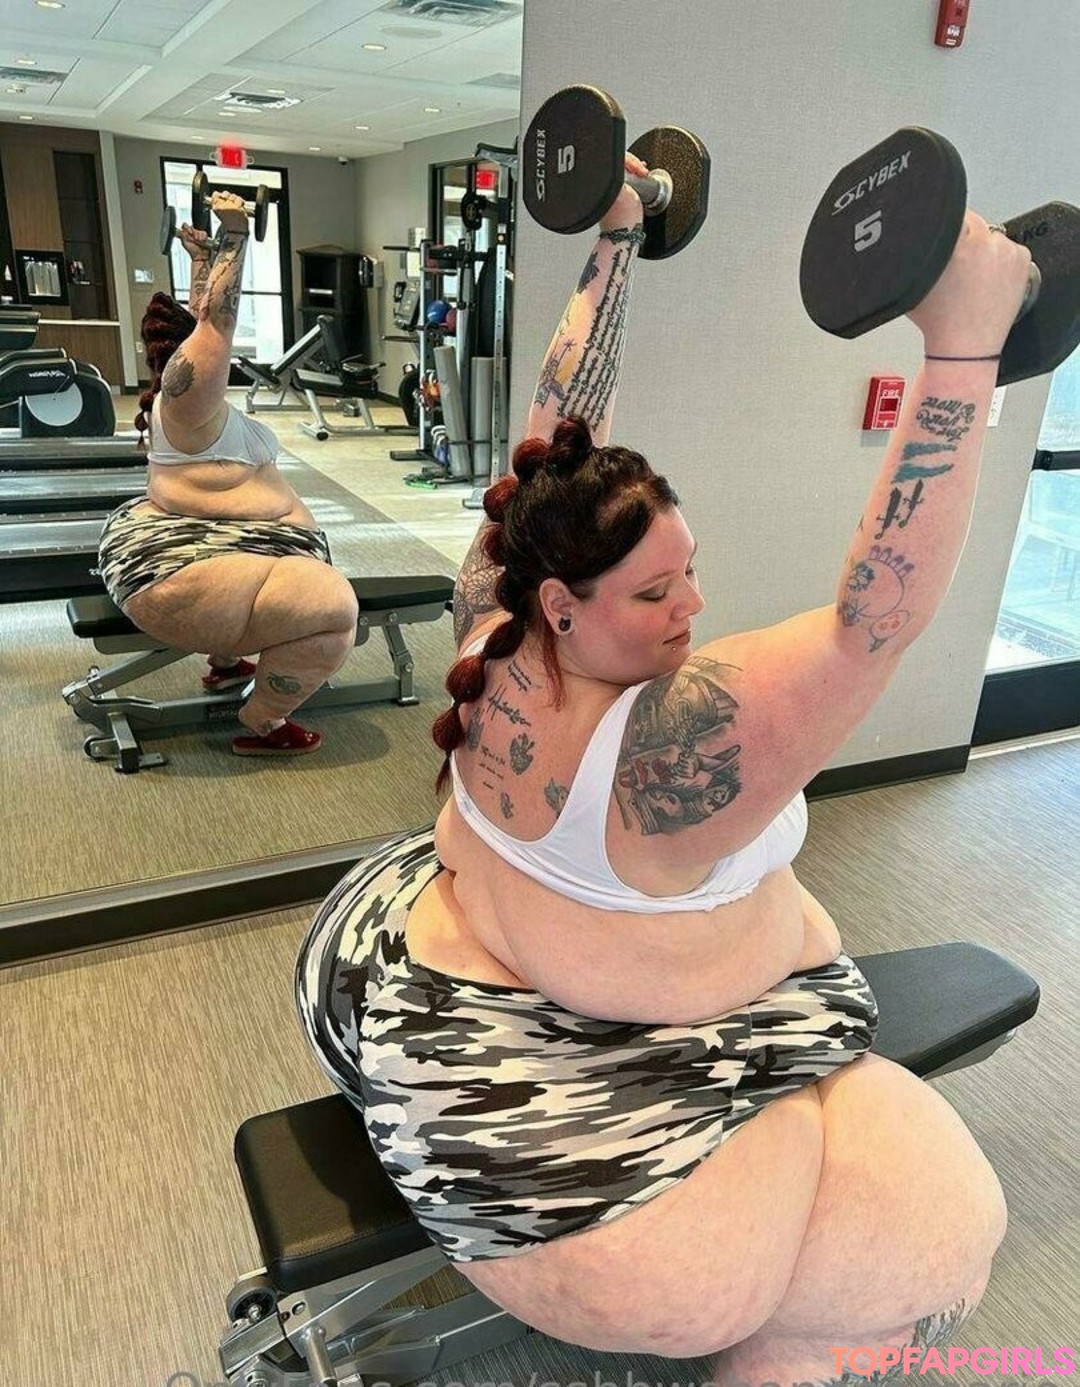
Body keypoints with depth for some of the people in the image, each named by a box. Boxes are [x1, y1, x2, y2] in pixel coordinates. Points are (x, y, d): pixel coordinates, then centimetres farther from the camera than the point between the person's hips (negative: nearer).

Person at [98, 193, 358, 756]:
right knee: (335, 608, -23)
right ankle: (260, 726, -8)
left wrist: (202, 257, 32)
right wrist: (234, 234, -8)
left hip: (179, 550, 12)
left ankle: (224, 664, 36)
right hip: (178, 573, -12)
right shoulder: (186, 389, -11)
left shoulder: (184, 390, 15)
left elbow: (203, 318, 26)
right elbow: (218, 316, -15)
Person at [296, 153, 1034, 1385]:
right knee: (939, 1237, -1)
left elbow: (560, 423, -7)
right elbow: (878, 614, -39)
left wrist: (617, 241, 1)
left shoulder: (494, 619, -15)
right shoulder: (666, 746, -34)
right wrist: (960, 346, -42)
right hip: (581, 1071, -8)